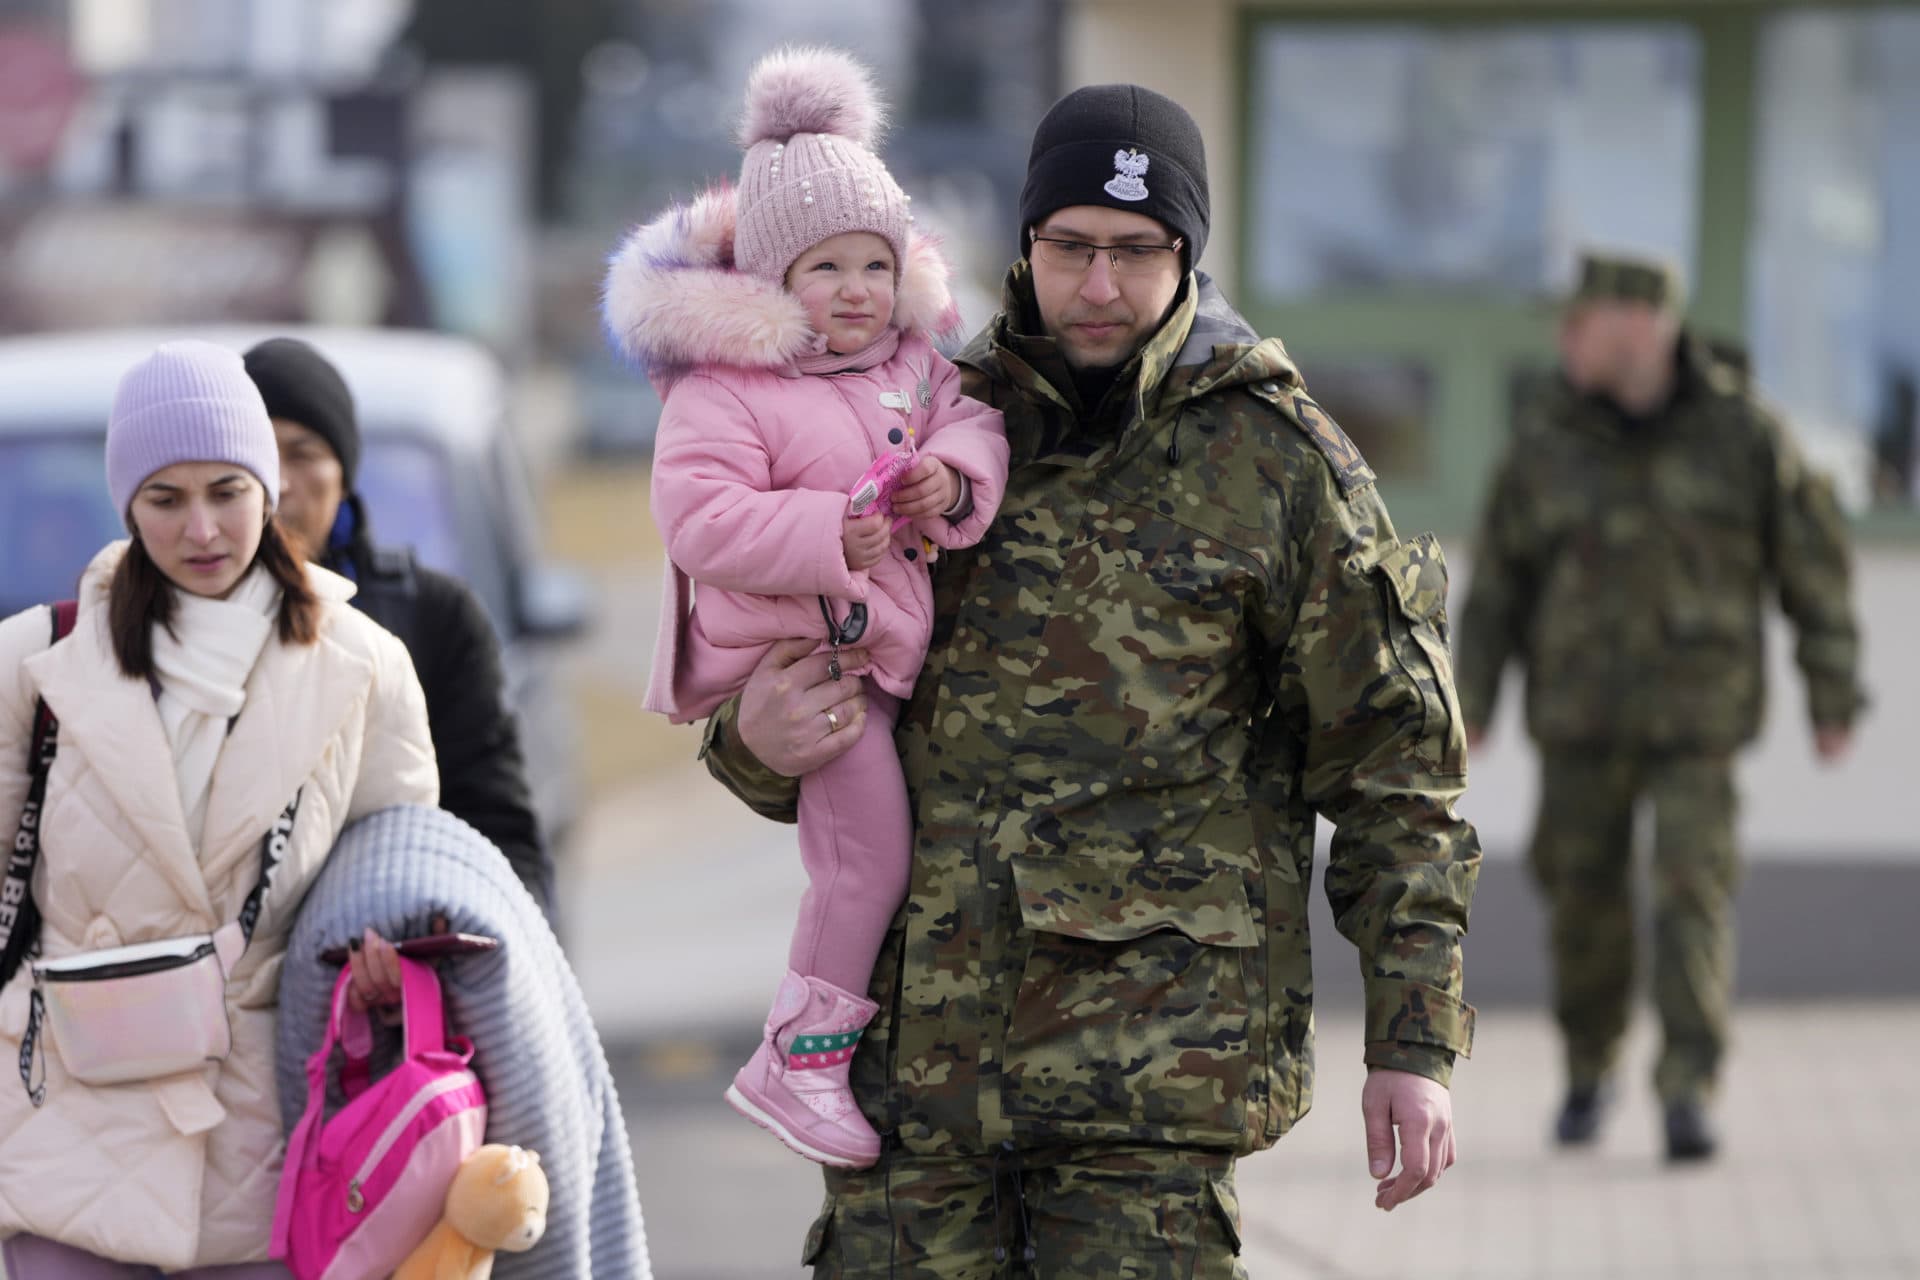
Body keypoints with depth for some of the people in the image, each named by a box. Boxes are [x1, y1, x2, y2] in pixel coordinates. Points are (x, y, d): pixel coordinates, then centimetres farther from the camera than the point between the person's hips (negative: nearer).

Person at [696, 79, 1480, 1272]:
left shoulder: (1278, 462, 1)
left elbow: (1395, 772, 3)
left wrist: (1417, 1044, -2)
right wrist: (757, 741, -6)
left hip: (1158, 1059, -3)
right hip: (923, 1036, 4)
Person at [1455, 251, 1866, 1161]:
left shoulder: (1739, 430, -8)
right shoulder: (1548, 437, -4)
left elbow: (1814, 562, -1)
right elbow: (1499, 575, 4)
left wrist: (1834, 700, -1)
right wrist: (1469, 704, 1)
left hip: (1697, 710, -2)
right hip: (1581, 705, 2)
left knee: (1692, 891, -12)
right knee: (1582, 891, 7)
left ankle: (1689, 1094, -13)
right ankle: (1588, 1071, 28)